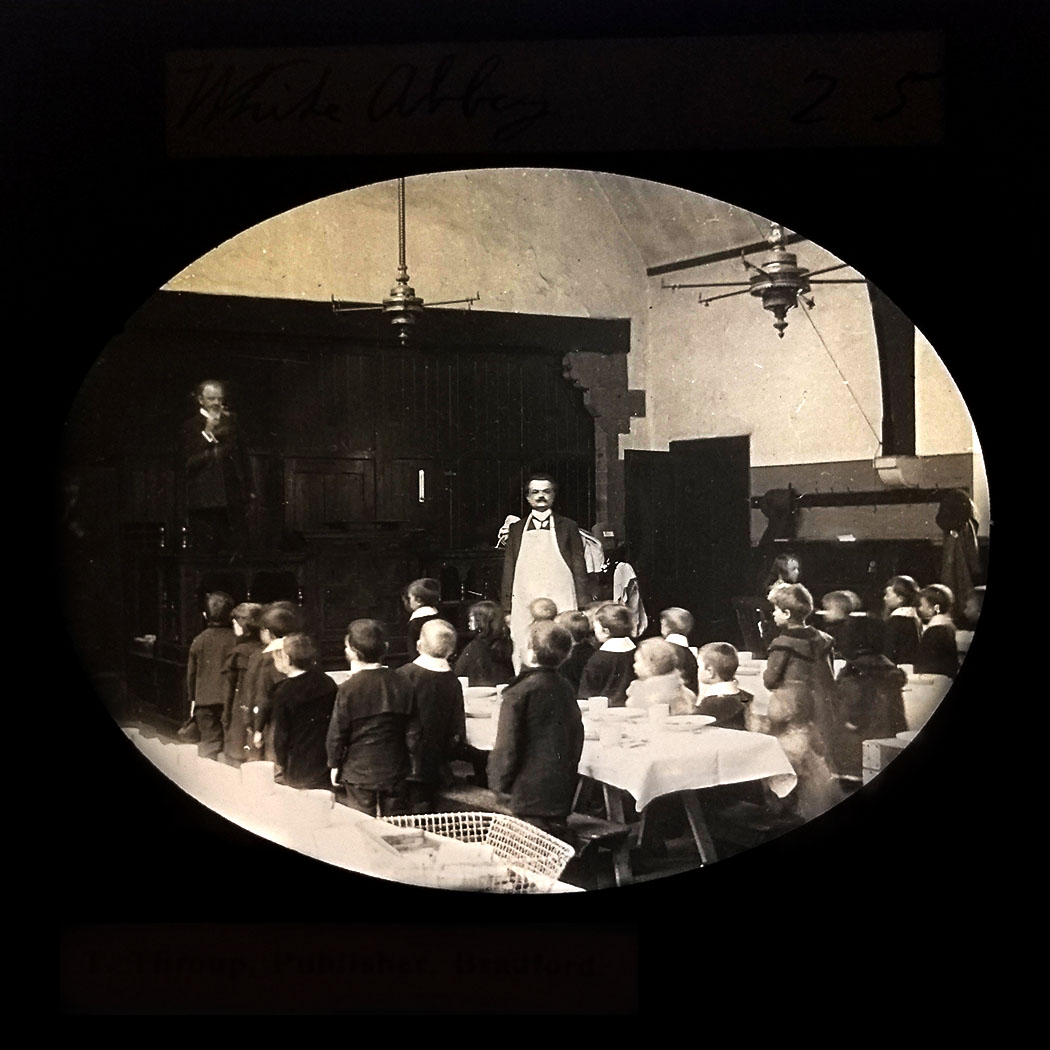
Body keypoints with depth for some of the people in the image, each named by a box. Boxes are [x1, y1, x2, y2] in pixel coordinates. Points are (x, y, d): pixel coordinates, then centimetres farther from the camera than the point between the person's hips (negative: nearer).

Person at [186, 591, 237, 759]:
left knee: (209, 740, 7)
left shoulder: (199, 640, 1)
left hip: (205, 700, 2)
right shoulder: (235, 640, -7)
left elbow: (191, 672, 8)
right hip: (230, 700, -2)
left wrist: (193, 699, 20)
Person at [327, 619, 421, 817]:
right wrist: (410, 763, 15)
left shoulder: (349, 689, -14)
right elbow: (413, 731, 2)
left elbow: (336, 733, -8)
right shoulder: (402, 685, -2)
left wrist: (334, 764, 6)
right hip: (395, 771, 3)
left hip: (359, 772, -3)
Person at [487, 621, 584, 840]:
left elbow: (507, 745, -13)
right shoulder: (565, 689, 8)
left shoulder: (520, 692, -14)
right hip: (563, 787, 7)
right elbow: (577, 734, 16)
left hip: (531, 791, -7)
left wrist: (499, 782, -2)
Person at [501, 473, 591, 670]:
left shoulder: (568, 527, 8)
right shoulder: (516, 529, 13)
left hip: (561, 603, -1)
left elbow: (579, 567, 7)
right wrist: (507, 609, 6)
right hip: (525, 607, 2)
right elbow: (508, 571, 13)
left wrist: (583, 608, 0)